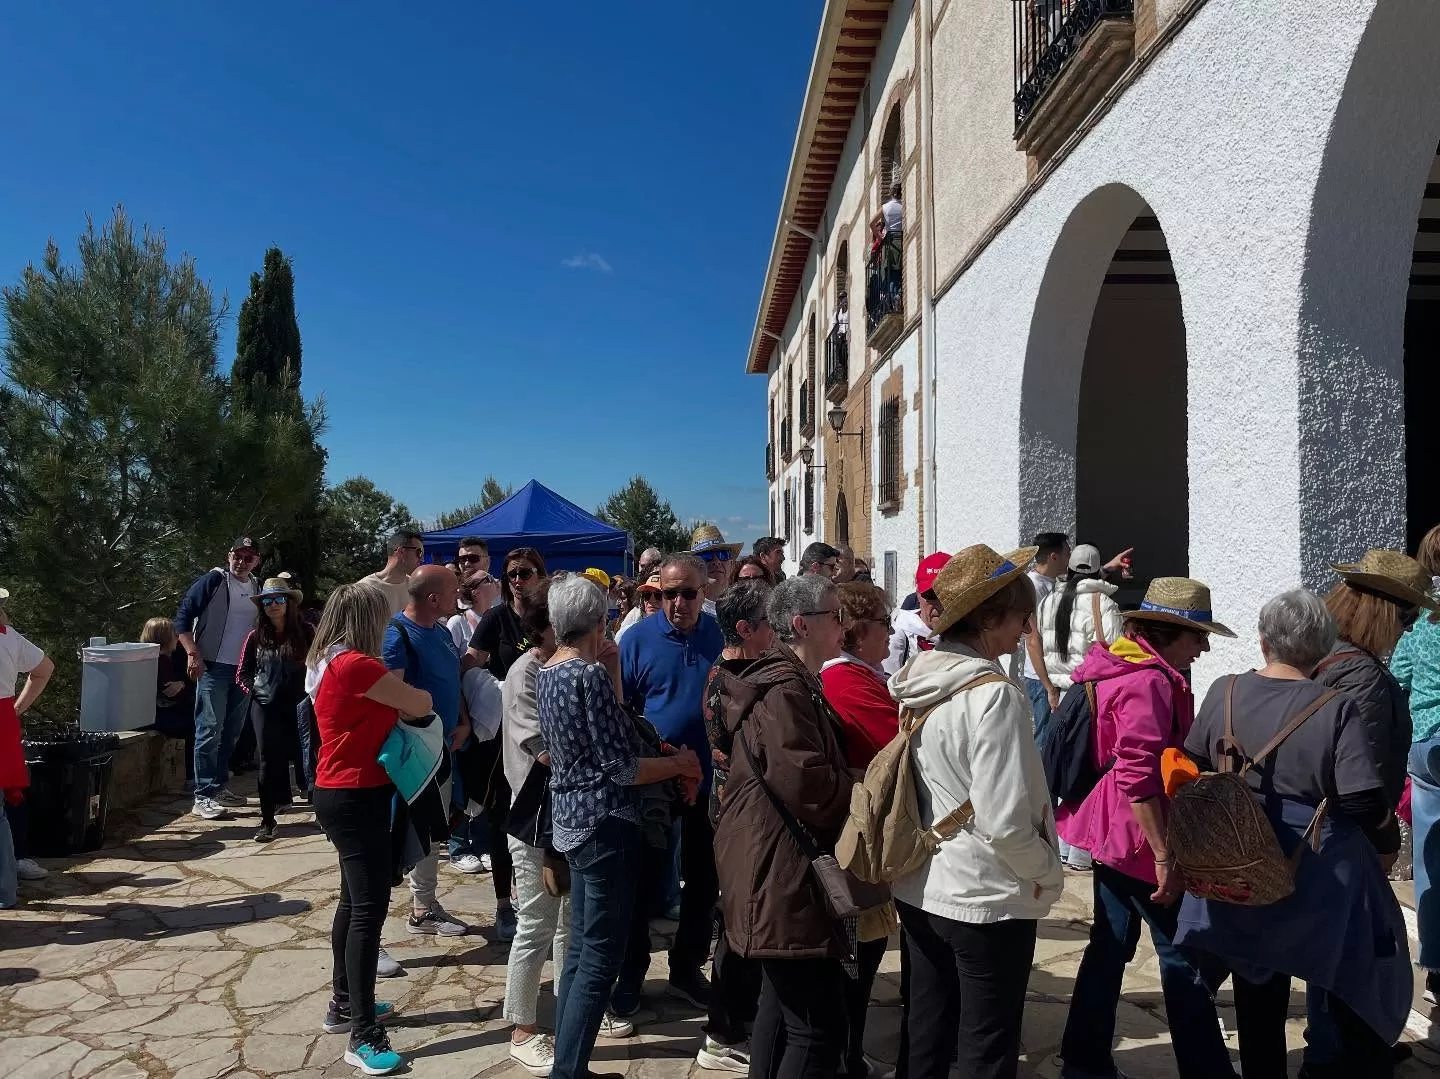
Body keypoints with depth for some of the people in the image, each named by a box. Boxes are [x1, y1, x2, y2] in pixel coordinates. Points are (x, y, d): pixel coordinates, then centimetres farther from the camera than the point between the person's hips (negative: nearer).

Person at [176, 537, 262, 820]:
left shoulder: (257, 589, 10)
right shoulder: (213, 581, -7)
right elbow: (183, 616, -8)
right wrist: (192, 654, -17)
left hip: (242, 669, 6)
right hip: (213, 667, -6)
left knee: (231, 731, 13)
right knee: (210, 731, -8)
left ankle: (219, 786, 24)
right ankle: (203, 797, -4)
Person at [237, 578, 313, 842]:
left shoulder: (304, 633, 1)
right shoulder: (256, 636, 5)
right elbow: (242, 673, 13)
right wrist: (253, 690, -1)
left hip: (298, 706, -1)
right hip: (266, 707, 1)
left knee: (303, 758, -1)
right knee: (269, 761, 1)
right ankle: (267, 820, 9)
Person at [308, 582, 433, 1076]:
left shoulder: (329, 663, 9)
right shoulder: (355, 664, -22)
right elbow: (419, 705, -16)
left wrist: (389, 695, -3)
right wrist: (401, 691, 4)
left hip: (341, 793, 10)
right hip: (356, 797, -10)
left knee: (355, 900, 20)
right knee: (369, 907, -7)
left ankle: (344, 1004, 33)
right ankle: (363, 1037, -2)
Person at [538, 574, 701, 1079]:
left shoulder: (546, 673, 8)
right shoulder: (590, 675, -19)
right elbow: (620, 768, -19)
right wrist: (679, 763, -6)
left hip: (573, 818, 10)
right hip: (605, 822, -10)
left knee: (581, 948, 17)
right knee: (601, 957, -2)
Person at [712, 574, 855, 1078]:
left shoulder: (789, 682, 14)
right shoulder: (785, 691, -21)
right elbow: (811, 789, -26)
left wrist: (852, 779, 3)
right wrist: (867, 785, -8)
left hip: (779, 871, 12)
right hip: (787, 874, -12)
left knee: (783, 1004, 23)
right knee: (819, 1028, -6)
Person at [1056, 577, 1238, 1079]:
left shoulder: (1115, 668, 10)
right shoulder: (1150, 682, -21)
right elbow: (1138, 777, -28)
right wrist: (1165, 856, -23)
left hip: (1111, 833, 10)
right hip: (1138, 838, -10)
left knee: (1111, 944, 17)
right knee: (1184, 957, 3)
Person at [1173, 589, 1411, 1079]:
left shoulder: (1224, 692, -5)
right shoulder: (1337, 708, -17)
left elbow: (1194, 767, 4)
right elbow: (1364, 801, -18)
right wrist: (1388, 842, 2)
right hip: (1321, 874, -4)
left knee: (1258, 991, 19)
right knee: (1359, 995, 17)